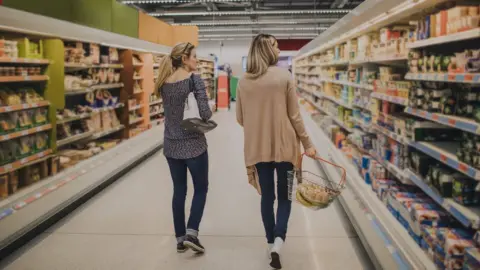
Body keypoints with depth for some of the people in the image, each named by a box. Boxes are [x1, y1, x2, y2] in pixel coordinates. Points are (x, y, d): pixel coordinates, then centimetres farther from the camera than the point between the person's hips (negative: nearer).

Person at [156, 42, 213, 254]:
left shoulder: (164, 82, 5)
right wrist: (207, 115, 2)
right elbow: (205, 113, -17)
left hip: (171, 144, 5)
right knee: (201, 188, 11)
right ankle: (191, 233, 0)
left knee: (179, 190, 14)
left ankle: (180, 238, 19)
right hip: (193, 143, -5)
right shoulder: (194, 79, -13)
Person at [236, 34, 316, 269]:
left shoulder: (244, 81, 1)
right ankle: (278, 241, -8)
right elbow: (294, 115, -7)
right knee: (284, 195, 10)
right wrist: (307, 144, 2)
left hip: (257, 147, 3)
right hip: (284, 145, -3)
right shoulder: (284, 76, -9)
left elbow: (240, 118, 7)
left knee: (267, 196, 15)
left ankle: (271, 243, 23)